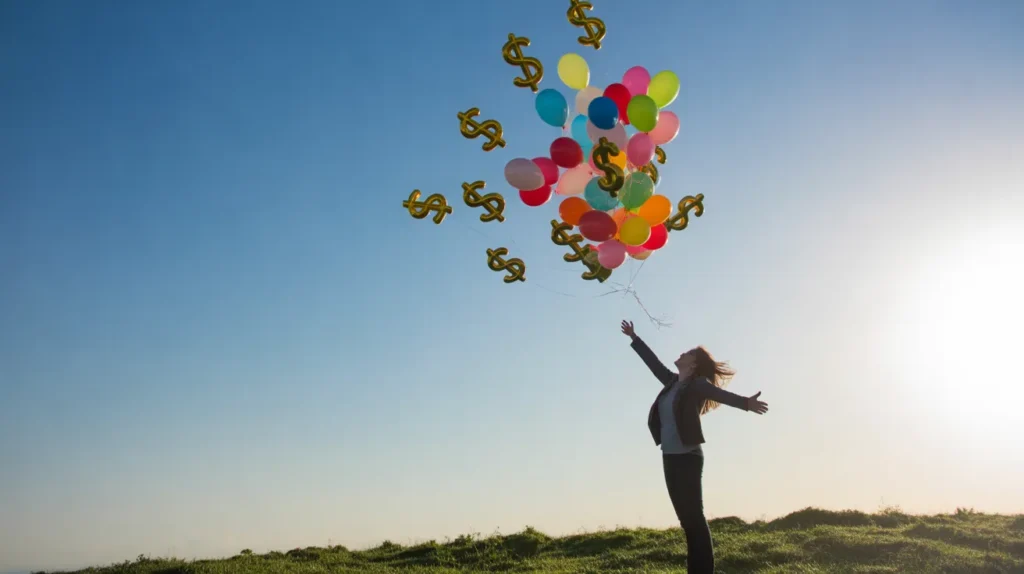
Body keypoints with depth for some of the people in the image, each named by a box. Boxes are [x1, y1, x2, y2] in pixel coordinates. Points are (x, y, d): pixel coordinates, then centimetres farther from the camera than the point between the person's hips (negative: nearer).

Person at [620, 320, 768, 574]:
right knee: (687, 518, 7)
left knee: (694, 517, -9)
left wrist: (746, 402, -43)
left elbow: (721, 394, -24)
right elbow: (653, 361, 26)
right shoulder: (673, 381, 14)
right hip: (670, 457, 7)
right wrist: (633, 338, 36)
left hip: (687, 457, -7)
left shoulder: (697, 385, -7)